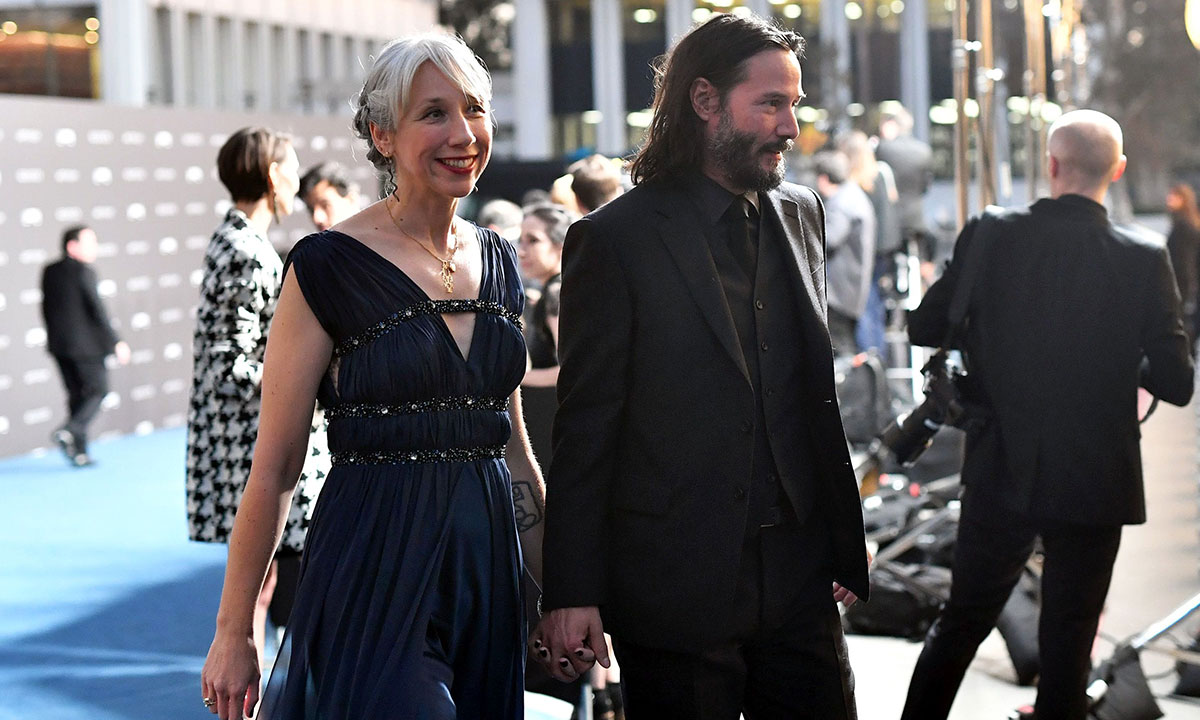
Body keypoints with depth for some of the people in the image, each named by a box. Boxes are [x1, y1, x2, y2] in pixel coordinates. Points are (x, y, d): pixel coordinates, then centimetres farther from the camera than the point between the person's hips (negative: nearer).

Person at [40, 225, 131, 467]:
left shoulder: (50, 272, 7)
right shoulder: (83, 272, -14)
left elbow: (47, 308, 13)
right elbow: (97, 310, -16)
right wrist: (116, 342, -11)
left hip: (59, 344, 7)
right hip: (86, 343, -7)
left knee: (76, 395, 12)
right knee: (98, 390, 5)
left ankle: (78, 451, 10)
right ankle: (68, 431, -14)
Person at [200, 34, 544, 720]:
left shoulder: (498, 260, 9)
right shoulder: (330, 266, -9)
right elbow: (275, 466, -7)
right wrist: (234, 633, -6)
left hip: (487, 564, 6)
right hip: (373, 576, -6)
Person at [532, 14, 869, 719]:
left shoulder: (801, 213, 11)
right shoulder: (616, 238, -7)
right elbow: (585, 428, -7)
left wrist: (844, 540, 13)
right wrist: (572, 594, -9)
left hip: (798, 580, 5)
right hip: (676, 592, -5)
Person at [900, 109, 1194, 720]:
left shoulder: (991, 237, -9)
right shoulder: (1143, 261, -12)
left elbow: (924, 327, -1)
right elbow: (1175, 383, -10)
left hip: (1000, 475, 1)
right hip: (1094, 484, -1)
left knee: (960, 623, 17)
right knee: (1067, 646, 9)